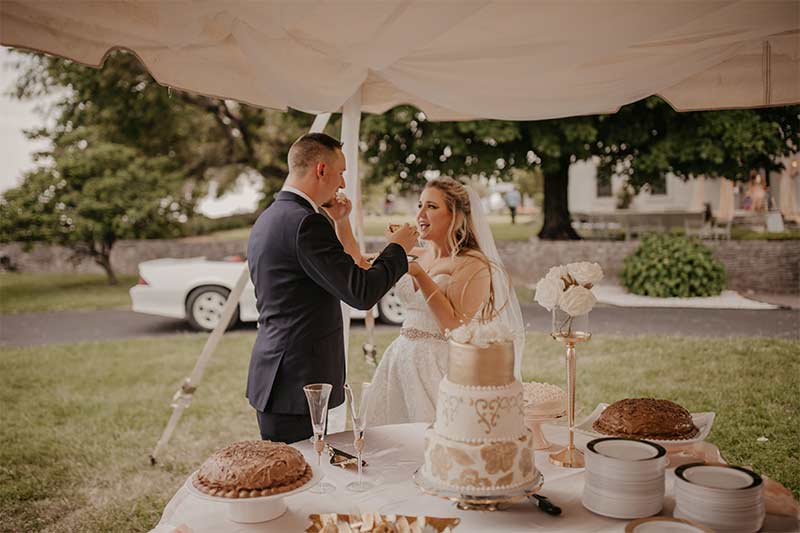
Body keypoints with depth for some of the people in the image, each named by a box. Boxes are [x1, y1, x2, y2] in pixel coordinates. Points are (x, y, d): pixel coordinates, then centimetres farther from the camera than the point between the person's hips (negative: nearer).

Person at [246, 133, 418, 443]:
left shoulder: (267, 219, 14)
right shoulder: (306, 222, -18)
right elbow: (361, 293, -19)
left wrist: (339, 223, 15)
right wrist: (398, 248, -4)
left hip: (272, 373, 10)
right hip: (297, 383, -10)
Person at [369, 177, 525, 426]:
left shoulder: (474, 265, -12)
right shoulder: (417, 256, 9)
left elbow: (455, 327, -20)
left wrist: (420, 275, -21)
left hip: (440, 369, -7)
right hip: (402, 359, 7)